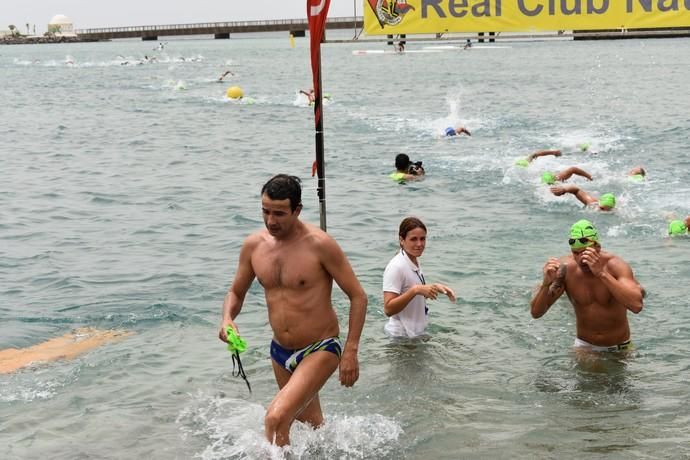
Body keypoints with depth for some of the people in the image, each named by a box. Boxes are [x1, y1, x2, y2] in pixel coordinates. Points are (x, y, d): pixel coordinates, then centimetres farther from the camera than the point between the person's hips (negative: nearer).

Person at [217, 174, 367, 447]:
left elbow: (358, 296, -14)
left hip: (320, 350, -6)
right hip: (280, 352, 6)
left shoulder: (319, 245, -19)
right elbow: (236, 293, 10)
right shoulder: (253, 245, -4)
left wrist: (350, 351, -19)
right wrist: (227, 319, -12)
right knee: (310, 422, 25)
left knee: (276, 418, -24)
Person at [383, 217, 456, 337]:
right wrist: (415, 290, -36)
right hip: (402, 335, -8)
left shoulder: (415, 262, 6)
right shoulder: (396, 267, -21)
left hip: (417, 332, 8)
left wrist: (436, 287, 4)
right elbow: (388, 309, -28)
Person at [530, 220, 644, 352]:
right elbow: (535, 313, -13)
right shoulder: (566, 269, -14)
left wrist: (601, 273, -42)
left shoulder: (615, 266, -20)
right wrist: (546, 284, -31)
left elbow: (637, 305, -38)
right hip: (584, 346, 1)